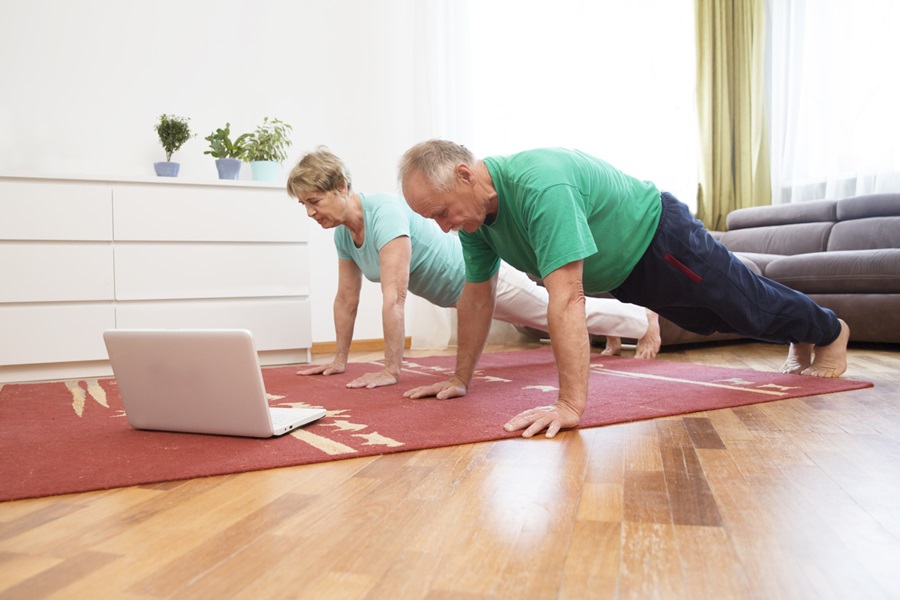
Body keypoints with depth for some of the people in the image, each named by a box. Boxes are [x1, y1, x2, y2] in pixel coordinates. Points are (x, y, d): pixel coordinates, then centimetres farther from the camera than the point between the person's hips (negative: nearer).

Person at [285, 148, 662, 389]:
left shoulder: (385, 212, -36)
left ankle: (645, 320, 39)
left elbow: (394, 298, -40)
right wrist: (339, 360, 3)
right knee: (550, 316, 28)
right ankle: (615, 334, 54)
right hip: (462, 293, 8)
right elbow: (346, 299, 1)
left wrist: (391, 370, -39)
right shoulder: (343, 234, -9)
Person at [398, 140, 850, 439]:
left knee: (751, 306, 16)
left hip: (657, 237, -8)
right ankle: (801, 336, 58)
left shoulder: (540, 186, -43)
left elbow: (567, 298, -49)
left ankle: (829, 331, 48)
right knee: (711, 320, 30)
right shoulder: (473, 213, -16)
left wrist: (571, 404, -51)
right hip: (623, 275, 8)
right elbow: (477, 295, -7)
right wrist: (460, 379, -5)